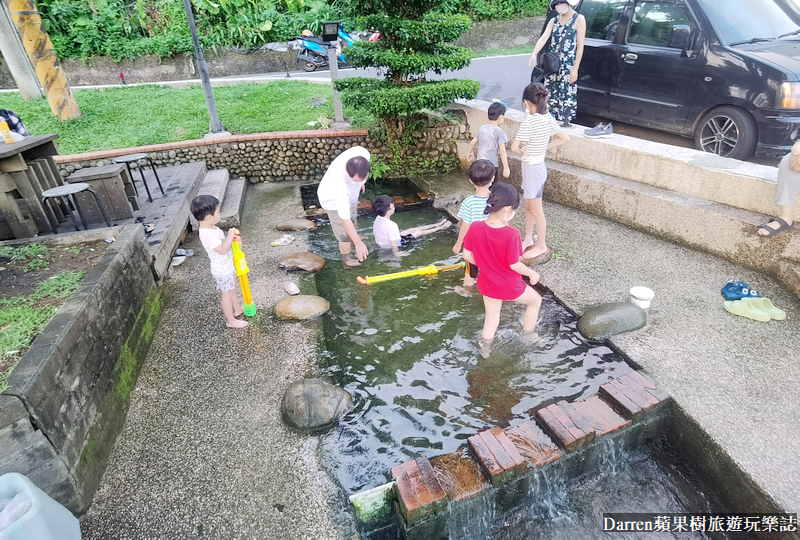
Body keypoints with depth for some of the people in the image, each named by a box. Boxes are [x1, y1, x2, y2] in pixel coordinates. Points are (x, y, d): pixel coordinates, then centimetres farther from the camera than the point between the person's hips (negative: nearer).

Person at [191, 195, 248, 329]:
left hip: (227, 266, 9)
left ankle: (237, 309, 48)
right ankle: (231, 321, 24)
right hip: (223, 271, -9)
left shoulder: (210, 228, -1)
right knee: (227, 294, 7)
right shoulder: (207, 234, -32)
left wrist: (231, 236, -2)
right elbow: (222, 250, -36)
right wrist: (230, 236, -29)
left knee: (232, 290, 27)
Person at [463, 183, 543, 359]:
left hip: (487, 284, 4)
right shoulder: (511, 234, -29)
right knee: (536, 300, 29)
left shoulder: (475, 228, -17)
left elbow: (467, 256, -7)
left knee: (491, 319, 28)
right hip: (510, 287, -4)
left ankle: (485, 349, 44)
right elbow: (514, 265, -21)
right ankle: (528, 334, 44)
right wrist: (532, 273, -2)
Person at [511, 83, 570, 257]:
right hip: (536, 166, 9)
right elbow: (565, 139, 7)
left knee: (536, 210, 5)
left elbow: (514, 147, -24)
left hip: (532, 168, -9)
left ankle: (541, 245, 18)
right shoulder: (548, 118, 1)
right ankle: (528, 238, 34)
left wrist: (522, 154, -3)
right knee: (528, 206, 20)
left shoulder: (529, 121, -23)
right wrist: (544, 147, 7)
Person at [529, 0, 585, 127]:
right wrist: (534, 54, -23)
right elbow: (543, 38, -4)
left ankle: (564, 124, -1)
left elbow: (580, 46, -7)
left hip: (568, 67, -5)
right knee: (551, 96, 9)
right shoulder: (554, 21, 12)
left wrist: (575, 69, -14)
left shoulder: (579, 19, -2)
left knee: (566, 97, -6)